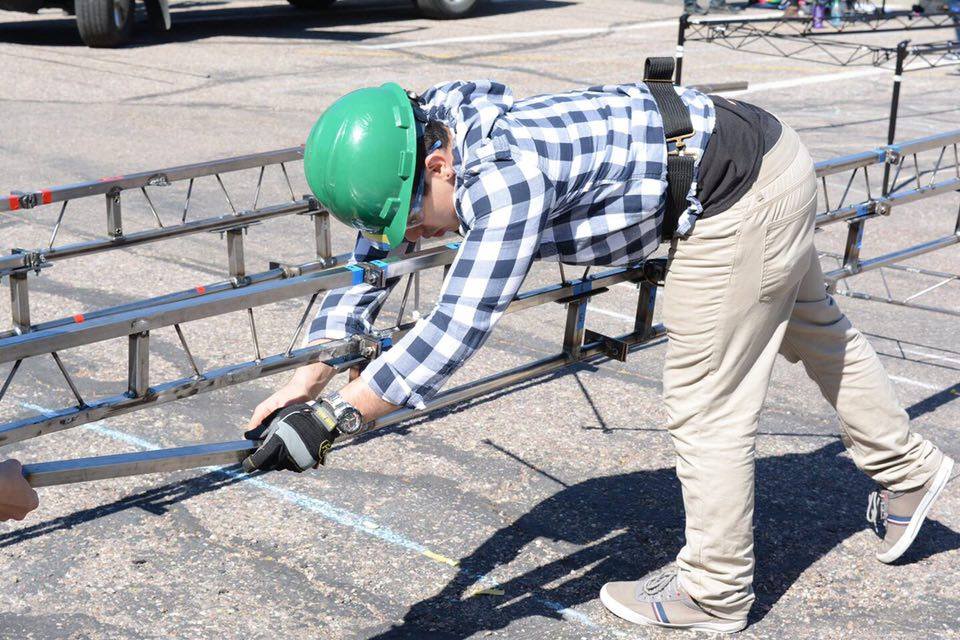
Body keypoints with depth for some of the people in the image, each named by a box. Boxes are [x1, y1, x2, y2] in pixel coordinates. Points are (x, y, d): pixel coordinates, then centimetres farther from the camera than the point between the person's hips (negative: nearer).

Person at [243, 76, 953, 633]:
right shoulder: (425, 132, -5)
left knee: (706, 404, 2)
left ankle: (715, 592, 21)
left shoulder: (503, 175, -33)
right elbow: (369, 258, 0)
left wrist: (333, 418, -36)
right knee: (811, 325, 28)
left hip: (739, 197, -10)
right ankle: (908, 468, 51)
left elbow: (458, 327, -37)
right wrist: (310, 375, -8)